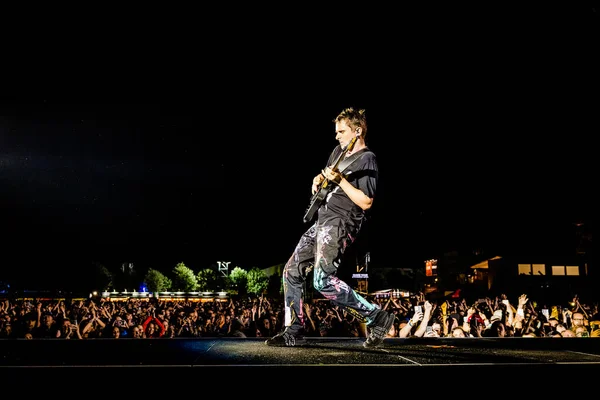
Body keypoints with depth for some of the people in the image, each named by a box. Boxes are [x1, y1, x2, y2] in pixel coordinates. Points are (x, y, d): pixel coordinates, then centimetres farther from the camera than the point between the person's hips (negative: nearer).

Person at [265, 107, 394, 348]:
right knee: (292, 272, 7)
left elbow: (366, 202, -19)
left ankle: (376, 318, -12)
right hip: (322, 221, 9)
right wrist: (319, 180, 11)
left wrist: (339, 179, -22)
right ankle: (293, 332, 14)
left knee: (322, 280, -24)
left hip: (341, 224, -9)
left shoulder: (367, 159, -11)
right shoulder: (338, 152, 15)